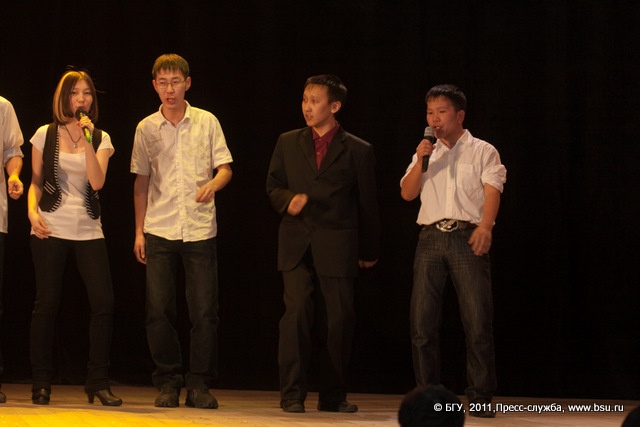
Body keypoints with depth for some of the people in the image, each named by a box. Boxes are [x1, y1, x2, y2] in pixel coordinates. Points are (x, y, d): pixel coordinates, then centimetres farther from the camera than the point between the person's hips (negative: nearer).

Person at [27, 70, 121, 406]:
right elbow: (36, 181, 9)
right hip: (51, 229, -2)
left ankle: (98, 381, 3)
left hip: (88, 230, 2)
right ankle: (41, 384, 7)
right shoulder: (46, 135, 5)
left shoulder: (100, 138, 7)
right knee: (46, 304, -1)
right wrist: (32, 210, -8)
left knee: (104, 302, -7)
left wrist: (86, 140, -13)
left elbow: (97, 181, -8)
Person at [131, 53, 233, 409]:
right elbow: (141, 182, 12)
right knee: (159, 310, -2)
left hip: (200, 229, -1)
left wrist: (213, 184, -20)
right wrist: (139, 231, 8)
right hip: (159, 231, 1)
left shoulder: (207, 122, 4)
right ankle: (168, 383, 9)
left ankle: (200, 384, 5)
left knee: (205, 310, -4)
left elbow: (225, 167, 4)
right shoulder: (147, 129, 7)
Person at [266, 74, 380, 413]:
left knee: (338, 319, 0)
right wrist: (288, 199, -6)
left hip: (337, 246, -1)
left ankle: (333, 395, 12)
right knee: (297, 313, -11)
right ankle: (292, 394, -8)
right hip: (296, 245, 1)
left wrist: (369, 252, 12)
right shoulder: (288, 143, 12)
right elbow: (272, 186, 17)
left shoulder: (357, 151, 4)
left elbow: (367, 204, 9)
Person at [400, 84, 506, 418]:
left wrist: (485, 227, -21)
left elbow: (492, 190, -4)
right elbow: (407, 193, 11)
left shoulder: (482, 151, 8)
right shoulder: (426, 155, 21)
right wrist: (420, 162, -5)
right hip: (431, 237, 4)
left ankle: (480, 396, -7)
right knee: (422, 319, -1)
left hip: (467, 236, -4)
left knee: (477, 319, -10)